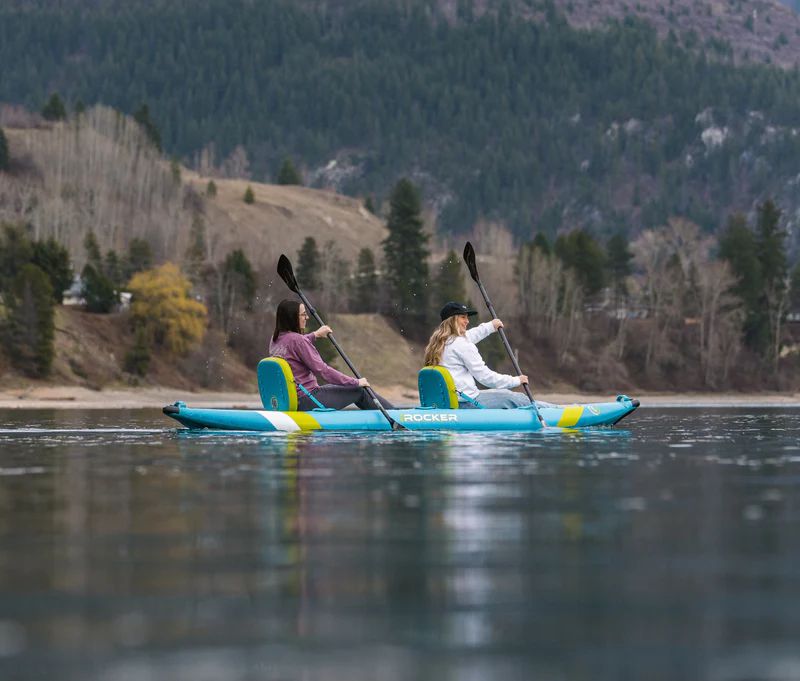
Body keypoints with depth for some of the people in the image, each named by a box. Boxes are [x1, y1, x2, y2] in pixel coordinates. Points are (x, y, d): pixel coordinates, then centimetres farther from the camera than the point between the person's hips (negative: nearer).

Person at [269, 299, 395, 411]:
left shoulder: (275, 339, 5)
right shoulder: (297, 340, -22)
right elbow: (322, 370, -21)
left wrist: (315, 335, 38)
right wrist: (356, 382, -12)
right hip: (307, 401, -10)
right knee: (360, 391, 1)